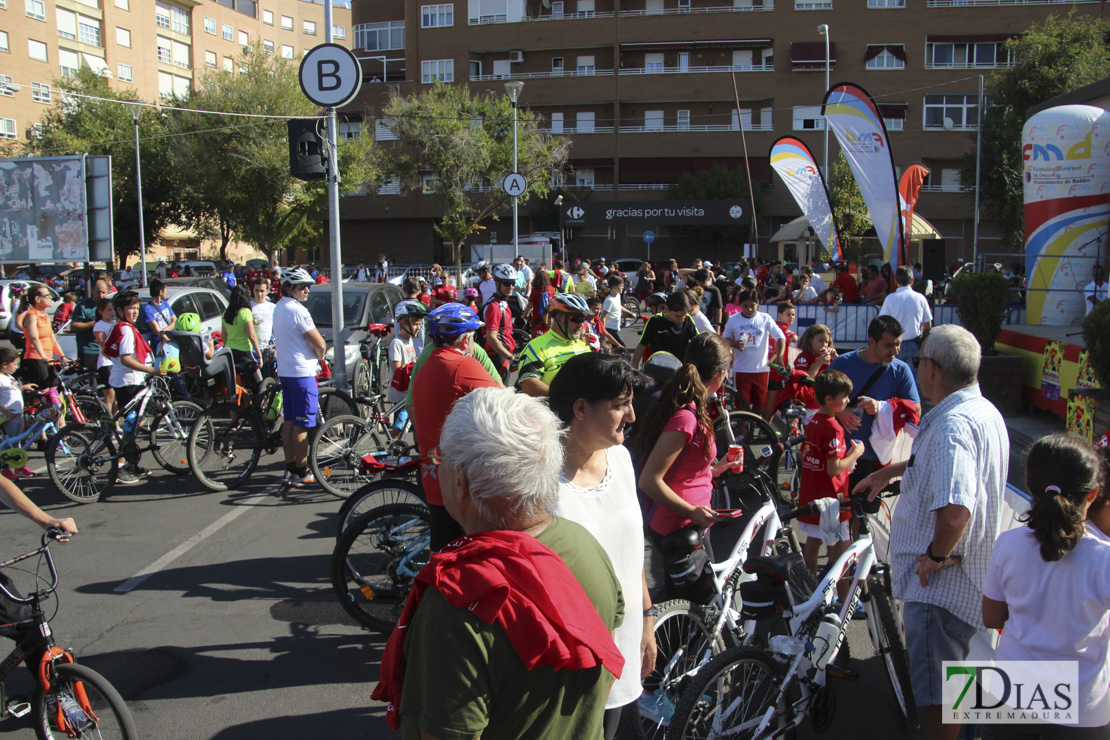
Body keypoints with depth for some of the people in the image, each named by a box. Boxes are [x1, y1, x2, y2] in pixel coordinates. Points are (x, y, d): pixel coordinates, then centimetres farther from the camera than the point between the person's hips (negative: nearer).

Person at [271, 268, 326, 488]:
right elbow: (320, 344, -18)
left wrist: (314, 355, 10)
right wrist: (319, 356, 3)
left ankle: (290, 469, 19)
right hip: (302, 373, -10)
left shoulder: (279, 308, 13)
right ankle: (302, 474, 2)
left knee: (289, 422, 13)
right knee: (302, 425, -3)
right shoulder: (297, 310, -17)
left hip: (285, 371, 10)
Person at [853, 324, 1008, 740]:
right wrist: (890, 472, 30)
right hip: (970, 578, 11)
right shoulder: (983, 412, 8)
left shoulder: (953, 424, -27)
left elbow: (955, 510, -41)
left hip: (941, 581, -11)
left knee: (937, 695, 0)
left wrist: (936, 554, -24)